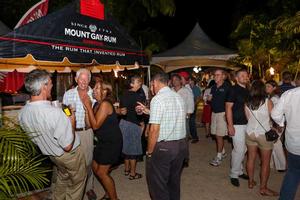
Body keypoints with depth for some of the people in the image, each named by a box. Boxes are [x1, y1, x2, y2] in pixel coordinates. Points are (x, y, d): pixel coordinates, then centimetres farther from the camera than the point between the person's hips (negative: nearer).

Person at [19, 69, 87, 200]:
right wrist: (72, 123, -17)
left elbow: (34, 137, 2)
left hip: (50, 154, 7)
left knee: (62, 177, 31)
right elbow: (68, 146, -30)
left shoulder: (22, 113, -15)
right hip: (70, 155, -7)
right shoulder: (55, 113, -38)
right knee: (77, 181, 18)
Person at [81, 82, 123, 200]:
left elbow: (95, 125, -23)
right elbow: (89, 125, 0)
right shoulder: (97, 104, 7)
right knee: (95, 168, 15)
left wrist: (89, 107, -20)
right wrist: (87, 107, -9)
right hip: (103, 141, 9)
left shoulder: (105, 104, -20)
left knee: (102, 172, -3)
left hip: (112, 142, -9)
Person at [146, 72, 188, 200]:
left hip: (164, 147, -7)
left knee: (158, 184, 8)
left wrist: (149, 151, -8)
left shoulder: (157, 99, -14)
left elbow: (154, 129, -19)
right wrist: (148, 111, 23)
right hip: (182, 144, 8)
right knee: (174, 180, 23)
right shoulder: (179, 97, 7)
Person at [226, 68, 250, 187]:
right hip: (237, 124, -7)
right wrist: (230, 125, -17)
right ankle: (234, 174, 10)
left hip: (247, 123, 7)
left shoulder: (248, 90, 11)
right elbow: (228, 108, -12)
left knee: (243, 149, 13)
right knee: (239, 150, -5)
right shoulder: (234, 90, -9)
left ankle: (239, 170, 28)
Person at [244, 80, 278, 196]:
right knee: (265, 162, 8)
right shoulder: (267, 101, -13)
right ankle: (263, 188, 15)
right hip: (264, 134, -4)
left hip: (250, 133, 4)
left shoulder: (247, 103, -4)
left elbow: (248, 118, 3)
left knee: (251, 158, 16)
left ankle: (251, 182, 28)